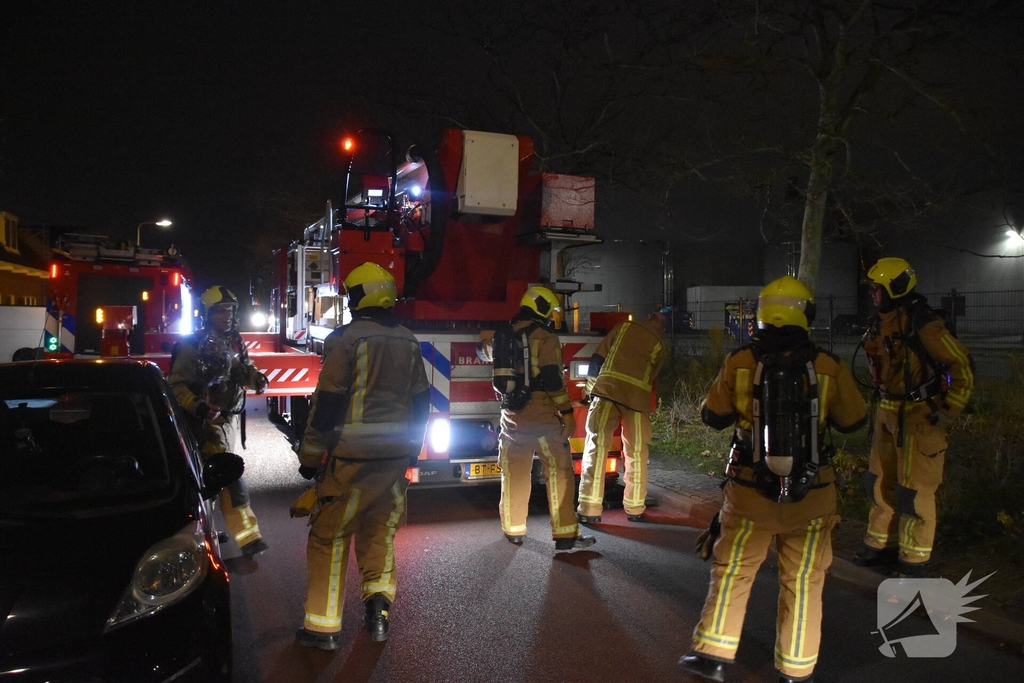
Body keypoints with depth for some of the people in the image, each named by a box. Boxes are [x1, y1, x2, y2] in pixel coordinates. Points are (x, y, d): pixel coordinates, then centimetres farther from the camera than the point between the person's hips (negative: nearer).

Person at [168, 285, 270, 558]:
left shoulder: (235, 341, 8)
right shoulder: (192, 346, -12)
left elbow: (244, 368, 20)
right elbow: (177, 385, -13)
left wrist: (257, 378, -3)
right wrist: (199, 408, -28)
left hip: (233, 418, 7)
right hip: (210, 421, -7)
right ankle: (248, 537, -13)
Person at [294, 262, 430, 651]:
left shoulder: (346, 339, -10)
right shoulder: (408, 342, 8)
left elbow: (327, 401, -11)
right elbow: (420, 401, 13)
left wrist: (310, 456, -4)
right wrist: (411, 448, 23)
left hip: (353, 457, -6)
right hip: (395, 456, 6)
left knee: (330, 534, 4)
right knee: (379, 529, 17)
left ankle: (323, 627, 8)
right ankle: (378, 609, 17)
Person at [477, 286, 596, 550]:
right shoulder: (545, 338, -10)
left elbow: (484, 350, 33)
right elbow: (553, 379, -16)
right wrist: (567, 412, -12)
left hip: (512, 416, 6)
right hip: (542, 416, -6)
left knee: (514, 474, 13)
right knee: (559, 472, -1)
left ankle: (513, 531, 20)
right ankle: (565, 534, -2)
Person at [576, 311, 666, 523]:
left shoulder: (624, 326, 18)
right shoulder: (660, 346, 19)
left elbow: (598, 359, 14)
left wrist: (591, 387, 26)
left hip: (608, 389, -1)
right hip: (638, 397, 1)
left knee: (597, 446, -2)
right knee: (636, 452, 13)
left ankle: (590, 510, -5)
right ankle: (635, 509, 20)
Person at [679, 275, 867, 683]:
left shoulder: (741, 362, -9)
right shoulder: (828, 366, -8)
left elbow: (713, 417, 0)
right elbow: (854, 421, 4)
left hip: (751, 493, 0)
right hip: (810, 497, 1)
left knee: (732, 572, 14)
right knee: (802, 583, 14)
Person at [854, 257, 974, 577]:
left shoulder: (922, 323, -18)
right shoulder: (882, 324, 8)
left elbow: (962, 365, -17)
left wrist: (949, 411, -15)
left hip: (919, 416, -9)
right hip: (888, 414, 9)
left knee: (914, 491, -1)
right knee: (880, 482, 16)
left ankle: (914, 561, 11)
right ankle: (881, 546, 30)